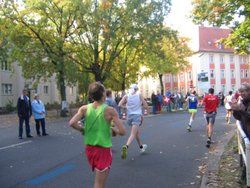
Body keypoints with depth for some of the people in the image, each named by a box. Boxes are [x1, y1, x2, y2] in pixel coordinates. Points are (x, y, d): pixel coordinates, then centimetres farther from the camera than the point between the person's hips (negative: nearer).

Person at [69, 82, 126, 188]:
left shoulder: (84, 108, -5)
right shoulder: (110, 110, -14)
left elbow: (72, 123, -17)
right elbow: (122, 132, -18)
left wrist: (82, 130, 1)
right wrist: (114, 130, 3)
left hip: (89, 147, 5)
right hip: (104, 149, -5)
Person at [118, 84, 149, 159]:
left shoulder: (126, 96, 1)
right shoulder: (139, 96, -2)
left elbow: (119, 105, -12)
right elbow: (146, 106, -4)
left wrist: (126, 107, 5)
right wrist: (146, 111, 16)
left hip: (130, 116, 4)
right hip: (137, 116, -4)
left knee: (137, 132, 24)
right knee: (133, 135, -11)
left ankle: (141, 146, 43)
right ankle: (126, 146, -36)